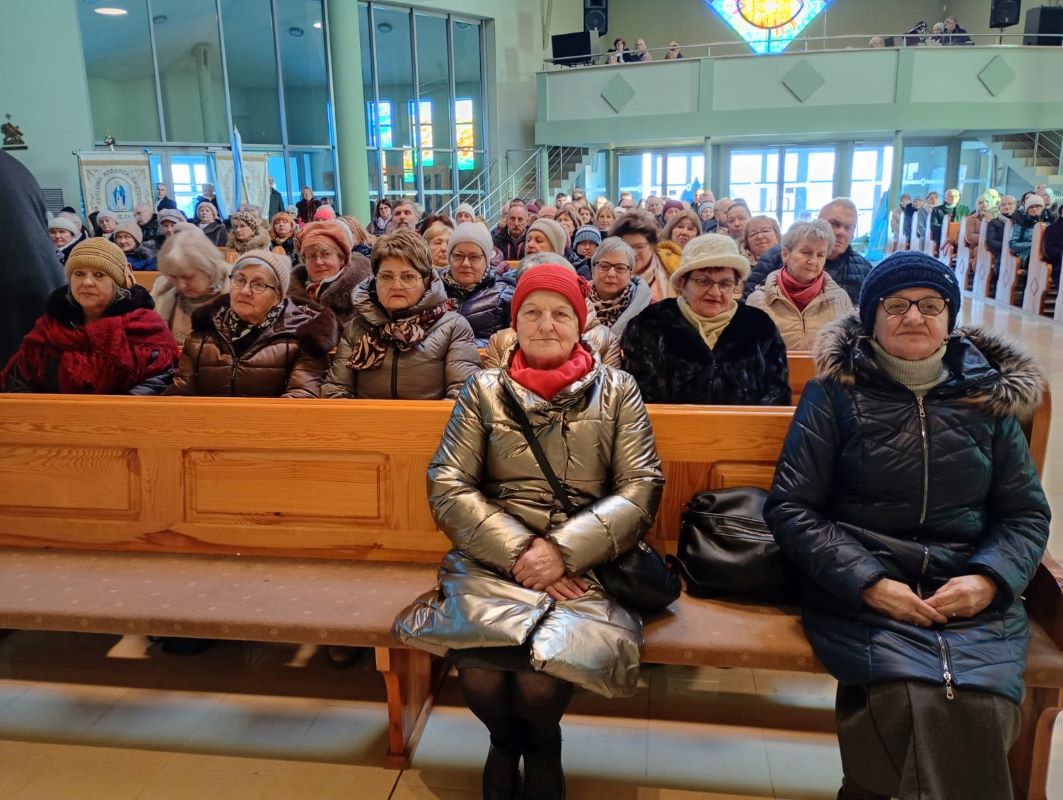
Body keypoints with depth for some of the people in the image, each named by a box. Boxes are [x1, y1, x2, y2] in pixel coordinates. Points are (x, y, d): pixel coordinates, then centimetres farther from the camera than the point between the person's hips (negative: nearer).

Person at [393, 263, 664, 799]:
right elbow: (446, 487, 0)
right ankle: (508, 744, 13)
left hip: (584, 564, -1)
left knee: (540, 681, -27)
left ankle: (539, 749, 11)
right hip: (492, 559, 1)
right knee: (480, 676, -25)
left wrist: (564, 550, -16)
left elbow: (642, 489, -2)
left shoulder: (617, 390, 7)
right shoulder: (484, 390, 8)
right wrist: (519, 551, -14)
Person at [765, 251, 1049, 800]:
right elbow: (790, 509, -3)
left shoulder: (987, 395, 12)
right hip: (857, 593, -2)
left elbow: (1027, 514, 14)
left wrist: (988, 579, -6)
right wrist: (869, 583, -14)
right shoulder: (835, 391, 3)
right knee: (918, 703, -28)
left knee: (980, 708, -24)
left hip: (971, 596, 3)